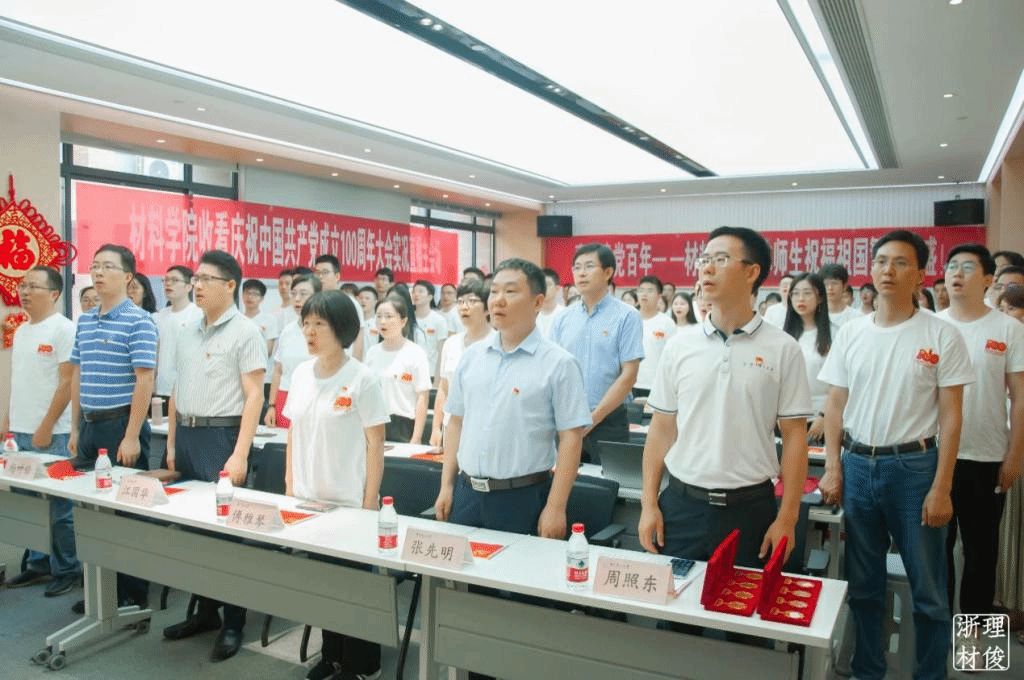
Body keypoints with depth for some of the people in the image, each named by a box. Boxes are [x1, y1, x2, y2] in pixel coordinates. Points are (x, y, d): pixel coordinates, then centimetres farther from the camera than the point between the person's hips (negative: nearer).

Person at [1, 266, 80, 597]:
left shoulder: (63, 328, -10)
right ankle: (38, 564, 25)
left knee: (58, 505, 0)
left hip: (52, 434, -7)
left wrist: (46, 428, -14)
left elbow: (68, 383, -14)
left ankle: (67, 570, 11)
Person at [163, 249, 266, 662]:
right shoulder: (188, 334, 13)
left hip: (221, 436, -7)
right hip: (187, 436, 7)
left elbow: (254, 396, -14)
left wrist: (239, 454, -19)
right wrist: (172, 445, 15)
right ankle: (205, 611, 28)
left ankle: (233, 622, 12)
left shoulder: (245, 332, -9)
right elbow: (177, 393, 18)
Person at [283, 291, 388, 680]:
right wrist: (289, 488, 9)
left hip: (348, 503, -5)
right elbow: (293, 434, 12)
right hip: (307, 499, 6)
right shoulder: (301, 373, 5)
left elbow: (375, 446, -11)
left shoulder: (362, 379, -13)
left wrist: (369, 505, -12)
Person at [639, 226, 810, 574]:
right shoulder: (679, 345, 2)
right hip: (681, 505, 2)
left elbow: (794, 436, -2)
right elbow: (662, 429, 5)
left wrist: (787, 519, -5)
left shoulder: (782, 349, -4)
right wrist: (648, 504, 2)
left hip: (750, 510, -1)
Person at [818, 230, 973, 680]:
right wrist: (833, 468, 0)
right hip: (857, 464, 3)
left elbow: (951, 417, -5)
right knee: (862, 584, 14)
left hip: (914, 466, -3)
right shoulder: (850, 333, 4)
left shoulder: (942, 335, -5)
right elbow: (835, 405, 7)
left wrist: (941, 487, -9)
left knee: (928, 589, 8)